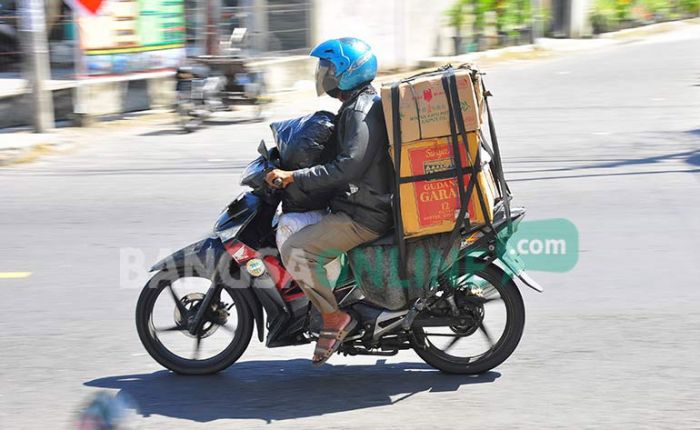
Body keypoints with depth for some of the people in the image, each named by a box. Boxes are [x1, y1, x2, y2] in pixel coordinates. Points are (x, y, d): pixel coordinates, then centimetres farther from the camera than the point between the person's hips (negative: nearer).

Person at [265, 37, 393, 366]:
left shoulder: (360, 111, -17)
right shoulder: (362, 104, 17)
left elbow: (349, 166, -28)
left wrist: (294, 177, -27)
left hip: (363, 215, -11)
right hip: (369, 204, 11)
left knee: (294, 251, -21)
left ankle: (334, 317, -10)